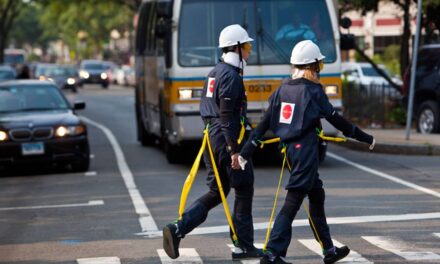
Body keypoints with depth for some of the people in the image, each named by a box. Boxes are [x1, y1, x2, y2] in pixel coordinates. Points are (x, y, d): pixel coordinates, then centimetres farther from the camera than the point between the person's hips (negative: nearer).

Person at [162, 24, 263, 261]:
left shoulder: (216, 72, 16)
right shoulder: (231, 76, -14)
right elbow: (227, 115, -20)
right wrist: (234, 150, -21)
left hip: (211, 137, 9)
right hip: (225, 139, -9)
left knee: (216, 192, 12)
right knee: (244, 190, 3)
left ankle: (178, 228, -2)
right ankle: (243, 246, 8)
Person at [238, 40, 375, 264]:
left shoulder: (282, 89, 8)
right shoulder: (313, 90, -11)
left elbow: (264, 123, 5)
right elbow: (336, 120, -6)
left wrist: (245, 152, 6)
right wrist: (366, 138, 4)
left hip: (289, 150, 8)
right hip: (305, 151, -8)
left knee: (317, 197, 19)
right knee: (292, 203, -6)